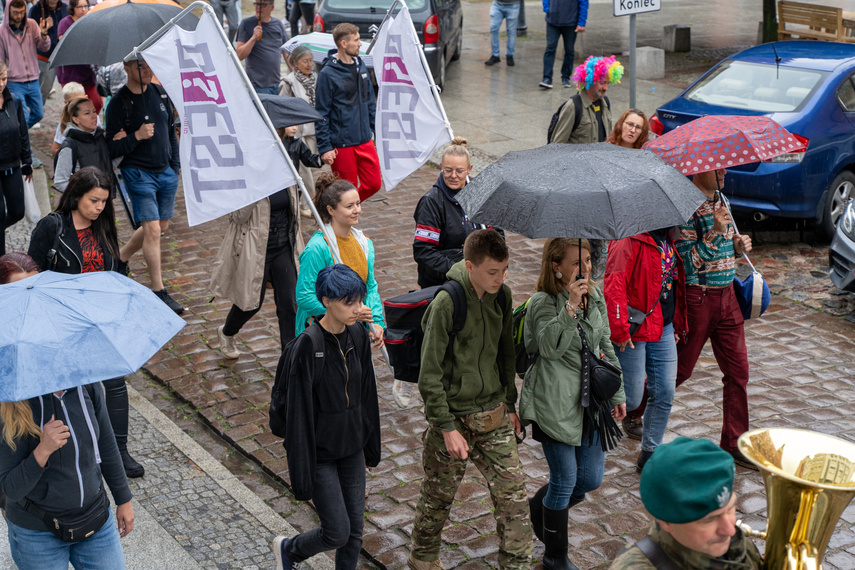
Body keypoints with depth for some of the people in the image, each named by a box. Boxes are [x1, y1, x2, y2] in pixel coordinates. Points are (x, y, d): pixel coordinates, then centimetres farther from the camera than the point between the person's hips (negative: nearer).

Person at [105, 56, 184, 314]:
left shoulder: (160, 93, 6)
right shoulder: (118, 103, -11)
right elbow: (112, 148, -11)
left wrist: (175, 166, 14)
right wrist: (136, 136, -25)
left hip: (166, 172, 6)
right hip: (138, 174, -6)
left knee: (161, 225, 14)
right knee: (153, 229, -10)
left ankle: (120, 259, 35)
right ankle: (159, 291, -2)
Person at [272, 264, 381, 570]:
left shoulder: (358, 336, -3)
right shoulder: (308, 346, -23)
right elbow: (300, 410, -19)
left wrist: (370, 446, 14)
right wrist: (302, 474, -17)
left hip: (351, 448, 6)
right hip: (320, 451, -6)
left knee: (355, 531, 11)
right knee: (338, 533, 2)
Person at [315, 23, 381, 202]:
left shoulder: (361, 66, 9)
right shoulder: (328, 73, -12)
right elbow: (322, 113, -11)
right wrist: (324, 147, -14)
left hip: (365, 141, 7)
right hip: (342, 145, -7)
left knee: (374, 184, 8)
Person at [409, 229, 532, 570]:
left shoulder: (502, 295, -1)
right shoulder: (446, 303, -20)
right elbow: (430, 374, -17)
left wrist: (509, 404, 17)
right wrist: (447, 427, -16)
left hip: (493, 415, 5)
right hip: (453, 415, -5)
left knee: (513, 493, 2)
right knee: (438, 497, 13)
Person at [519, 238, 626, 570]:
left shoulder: (596, 296, 6)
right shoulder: (543, 302, -12)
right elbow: (550, 348, -27)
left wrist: (617, 394, 14)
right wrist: (570, 307, -36)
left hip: (590, 400, 6)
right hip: (555, 404, -6)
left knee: (592, 479, 8)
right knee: (565, 480, -1)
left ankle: (540, 506, 38)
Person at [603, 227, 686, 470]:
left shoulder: (669, 239, 11)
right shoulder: (630, 241, -18)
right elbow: (614, 284, -24)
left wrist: (677, 324, 22)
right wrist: (619, 330, -25)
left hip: (663, 330, 8)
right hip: (635, 331, -8)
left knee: (664, 394, 8)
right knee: (631, 399, -3)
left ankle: (650, 453, 22)